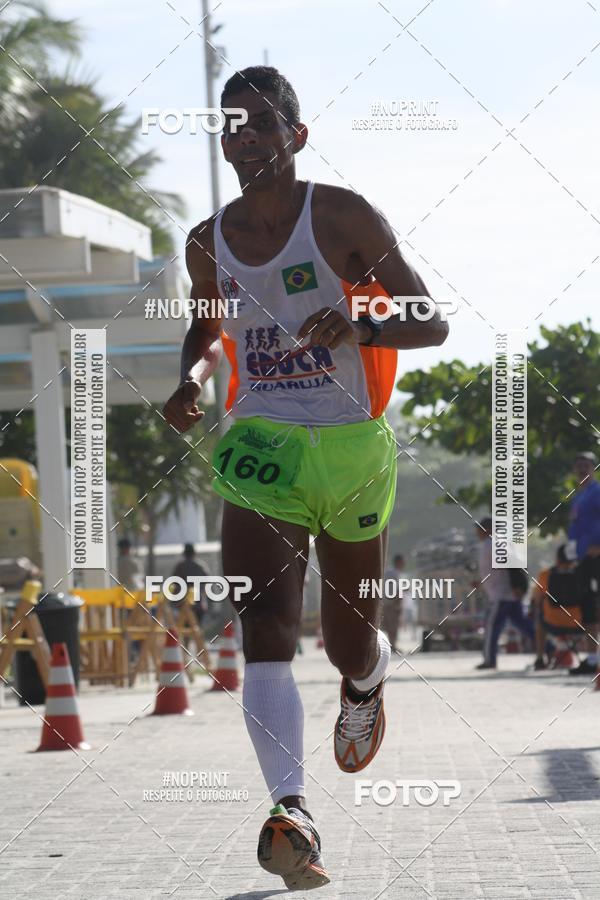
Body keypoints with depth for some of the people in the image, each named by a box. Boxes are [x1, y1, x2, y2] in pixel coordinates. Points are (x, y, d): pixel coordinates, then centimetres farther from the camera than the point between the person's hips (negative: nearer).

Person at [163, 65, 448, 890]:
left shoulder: (343, 217, -7)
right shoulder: (209, 242, 6)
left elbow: (432, 324, -7)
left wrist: (358, 329, -26)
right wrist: (192, 378, 3)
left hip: (351, 446, -2)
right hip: (261, 447, 2)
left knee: (350, 643, 11)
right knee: (265, 626, -21)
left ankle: (368, 680, 50)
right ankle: (292, 814, -31)